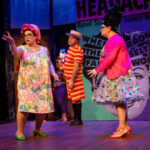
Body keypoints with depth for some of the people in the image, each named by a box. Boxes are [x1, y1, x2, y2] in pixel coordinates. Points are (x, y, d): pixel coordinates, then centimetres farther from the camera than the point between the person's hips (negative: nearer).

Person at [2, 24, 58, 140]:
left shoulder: (44, 49, 14)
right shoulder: (23, 49, 1)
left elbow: (50, 64, 21)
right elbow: (16, 53, -22)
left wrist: (53, 73, 3)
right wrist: (12, 43, -41)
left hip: (43, 85, 4)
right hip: (27, 85, -4)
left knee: (44, 107, 4)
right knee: (25, 107, -12)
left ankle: (37, 129, 22)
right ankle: (19, 132, -2)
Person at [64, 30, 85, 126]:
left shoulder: (78, 50, -17)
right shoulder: (71, 48, 13)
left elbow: (76, 67, -22)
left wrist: (72, 81, -24)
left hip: (74, 78, -10)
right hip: (69, 77, 10)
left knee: (76, 99, -4)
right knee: (73, 99, 14)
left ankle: (78, 120, 2)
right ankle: (75, 118, 23)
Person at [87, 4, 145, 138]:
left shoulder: (115, 39, -15)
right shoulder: (112, 39, 18)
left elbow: (110, 58, -21)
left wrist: (97, 70, -15)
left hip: (118, 74, -10)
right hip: (114, 74, 10)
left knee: (118, 99, -9)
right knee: (119, 100, 10)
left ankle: (122, 127, -7)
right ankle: (124, 126, 15)